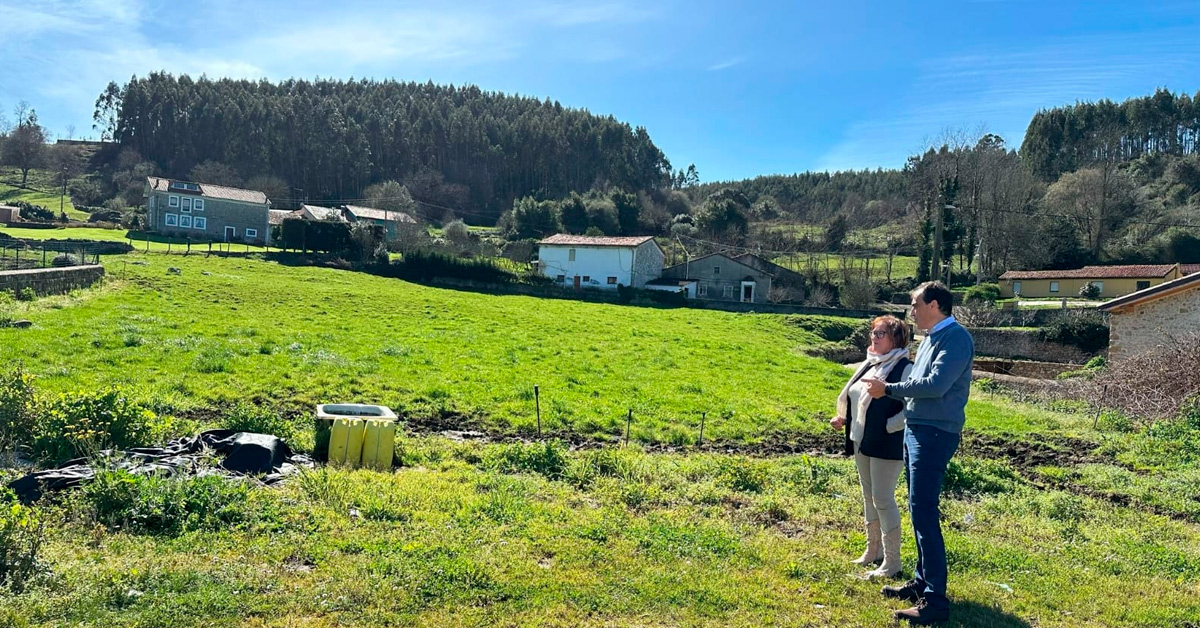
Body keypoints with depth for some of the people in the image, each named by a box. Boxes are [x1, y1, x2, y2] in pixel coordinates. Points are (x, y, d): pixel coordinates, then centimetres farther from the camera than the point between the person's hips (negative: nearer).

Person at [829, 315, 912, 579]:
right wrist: (843, 419, 8)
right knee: (869, 497, 17)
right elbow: (853, 397, 21)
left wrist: (887, 427, -22)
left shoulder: (905, 368, -13)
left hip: (887, 446, -8)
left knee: (883, 499, -5)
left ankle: (892, 562, 6)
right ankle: (874, 550, 31)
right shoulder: (869, 364, 11)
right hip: (862, 442, 8)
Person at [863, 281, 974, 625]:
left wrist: (888, 389, -15)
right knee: (919, 510, 16)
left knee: (923, 512, -10)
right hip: (915, 429, 10)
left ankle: (935, 600, -6)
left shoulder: (956, 337, -14)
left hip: (934, 434, -10)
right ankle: (922, 581, 28)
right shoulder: (930, 338, 15)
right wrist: (887, 387, 3)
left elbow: (936, 385, -23)